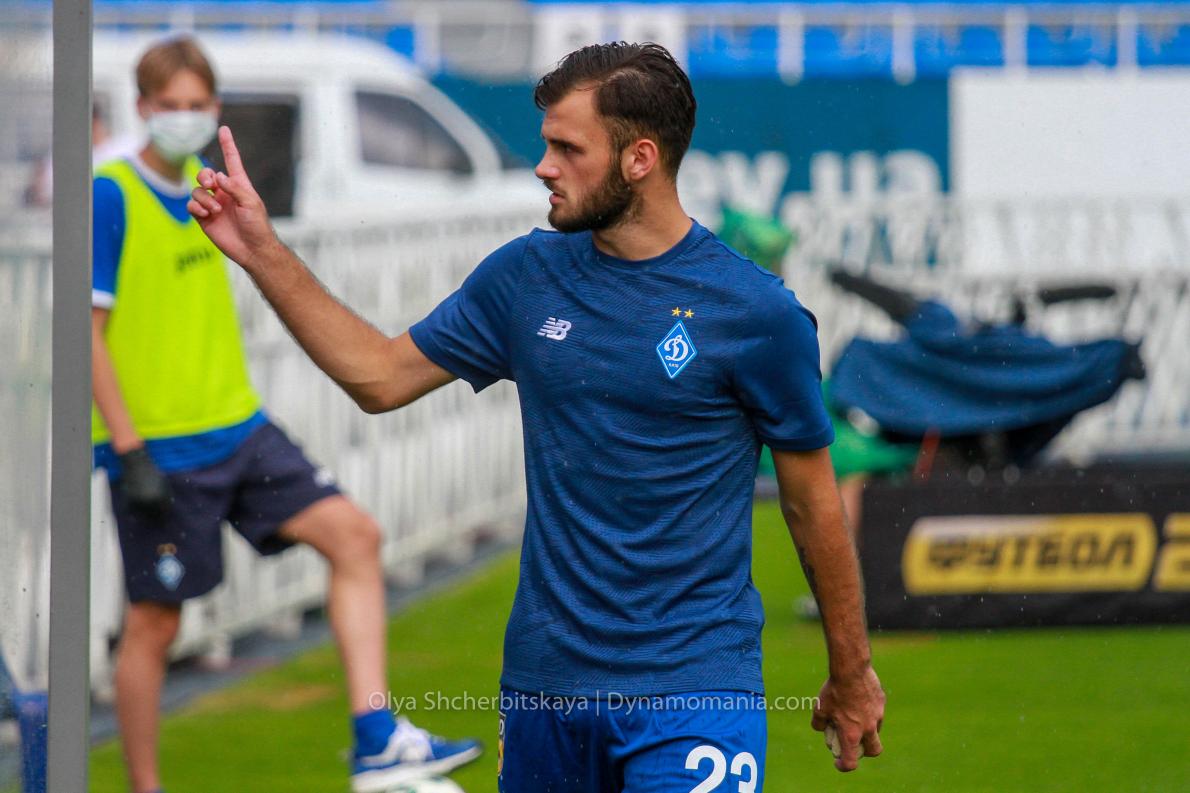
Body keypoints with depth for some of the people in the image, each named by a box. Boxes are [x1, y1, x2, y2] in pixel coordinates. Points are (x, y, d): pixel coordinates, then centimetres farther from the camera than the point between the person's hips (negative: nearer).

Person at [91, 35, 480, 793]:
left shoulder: (201, 184, 9)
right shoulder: (110, 196, -13)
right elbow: (88, 328, -15)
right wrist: (129, 450, -19)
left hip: (237, 428, 7)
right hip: (159, 448, -7)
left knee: (353, 533, -3)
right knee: (155, 619, -1)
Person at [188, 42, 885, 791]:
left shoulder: (759, 313, -8)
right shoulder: (525, 277, 5)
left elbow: (814, 502, 1)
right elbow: (381, 375, 15)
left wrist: (852, 675, 9)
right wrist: (264, 251, 9)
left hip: (693, 688, -5)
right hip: (543, 683, 5)